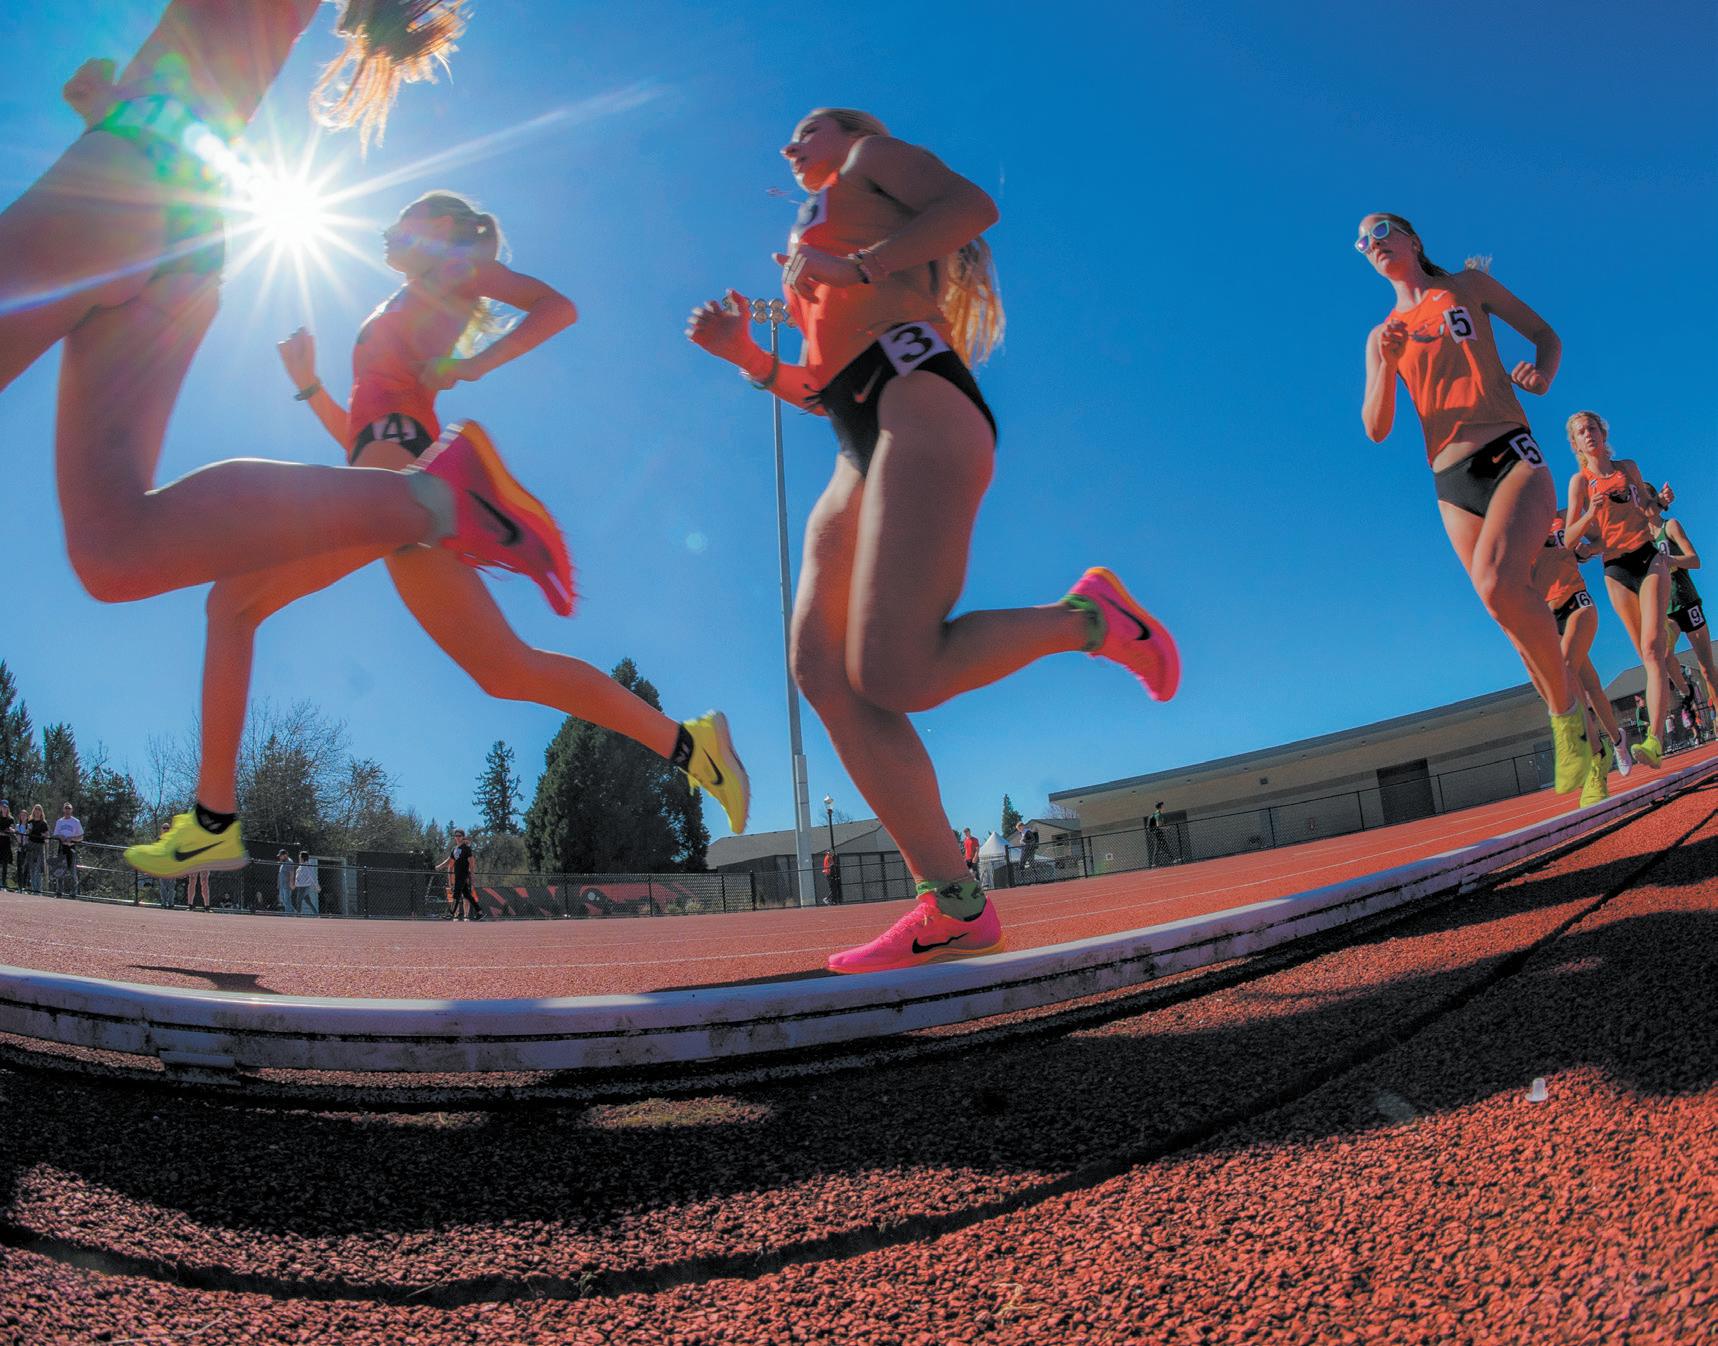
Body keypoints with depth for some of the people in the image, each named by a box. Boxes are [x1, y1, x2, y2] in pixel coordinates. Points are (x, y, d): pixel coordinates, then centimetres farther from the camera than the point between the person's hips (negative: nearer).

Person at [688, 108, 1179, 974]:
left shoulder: (871, 156, 20)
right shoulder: (811, 250, 39)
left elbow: (973, 205, 0)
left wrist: (858, 266, -8)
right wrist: (744, 357, 16)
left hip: (919, 407, -9)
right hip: (862, 454, 9)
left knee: (893, 671, -25)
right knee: (823, 670, -9)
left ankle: (1087, 619, -4)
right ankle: (953, 908, -12)